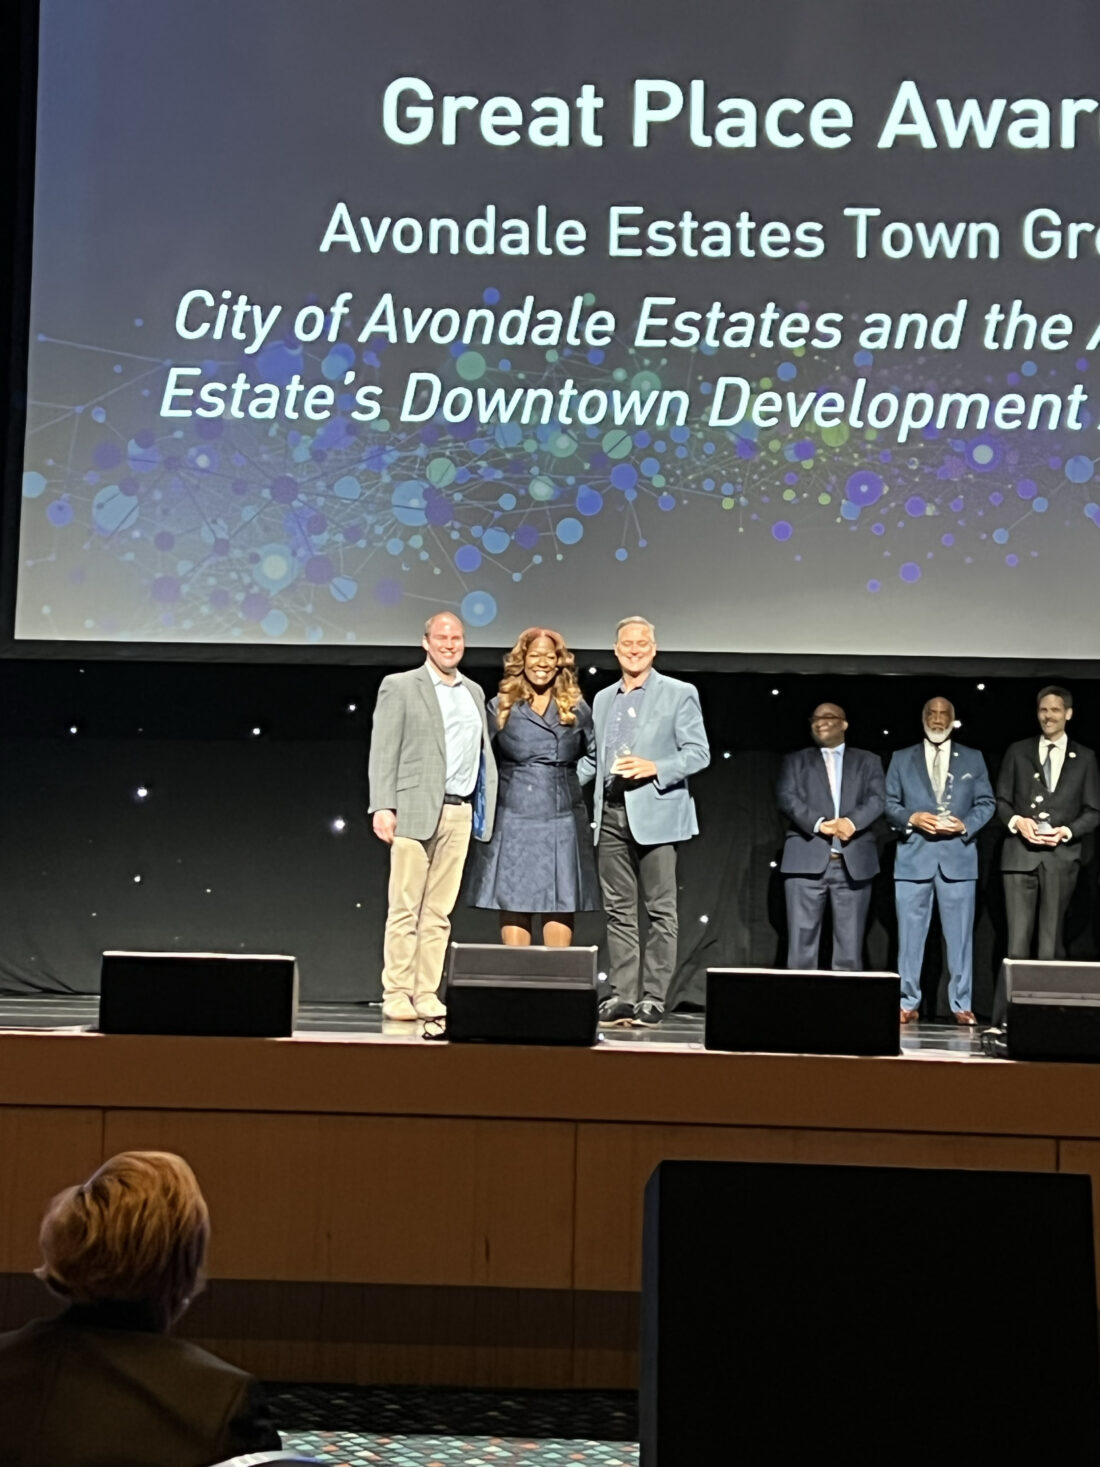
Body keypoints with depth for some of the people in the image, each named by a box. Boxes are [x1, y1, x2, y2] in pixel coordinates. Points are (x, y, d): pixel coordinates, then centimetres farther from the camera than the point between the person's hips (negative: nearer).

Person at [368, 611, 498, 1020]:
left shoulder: (474, 692, 18)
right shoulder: (400, 686, 3)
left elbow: (483, 752, 17)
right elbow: (383, 751, -3)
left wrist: (486, 808, 7)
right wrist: (382, 806, -12)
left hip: (460, 813, 5)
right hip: (416, 810, -5)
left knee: (439, 911, 5)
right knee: (405, 909, -3)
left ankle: (426, 994, 7)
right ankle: (396, 995, 0)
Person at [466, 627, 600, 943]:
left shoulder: (577, 710, 9)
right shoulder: (500, 709, 6)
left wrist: (568, 782, 4)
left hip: (562, 821, 1)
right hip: (514, 819, -1)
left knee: (560, 906, 0)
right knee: (513, 905, -2)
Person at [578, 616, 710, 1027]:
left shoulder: (679, 694, 3)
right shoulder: (603, 699, 18)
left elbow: (699, 753, -3)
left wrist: (655, 769, -17)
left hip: (655, 812, -5)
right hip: (611, 814, 5)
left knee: (660, 910, -2)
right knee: (619, 910, 5)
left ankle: (653, 998, 1)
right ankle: (622, 995, 9)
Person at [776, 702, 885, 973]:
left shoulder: (867, 761, 18)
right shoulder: (796, 761, 18)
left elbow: (878, 798, 3)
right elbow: (786, 797, 1)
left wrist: (852, 822, -17)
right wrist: (818, 823, -16)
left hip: (854, 862, 0)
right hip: (807, 861, 0)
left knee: (849, 945, 0)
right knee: (801, 942, -4)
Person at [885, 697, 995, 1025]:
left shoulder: (973, 759, 12)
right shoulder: (901, 759, 12)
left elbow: (987, 803, 8)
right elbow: (889, 803, 8)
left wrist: (965, 825, -9)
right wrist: (912, 818, -11)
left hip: (958, 855, 0)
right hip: (913, 856, 0)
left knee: (960, 935, 0)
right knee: (910, 935, 1)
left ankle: (961, 1004, 6)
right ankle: (907, 1003, 6)